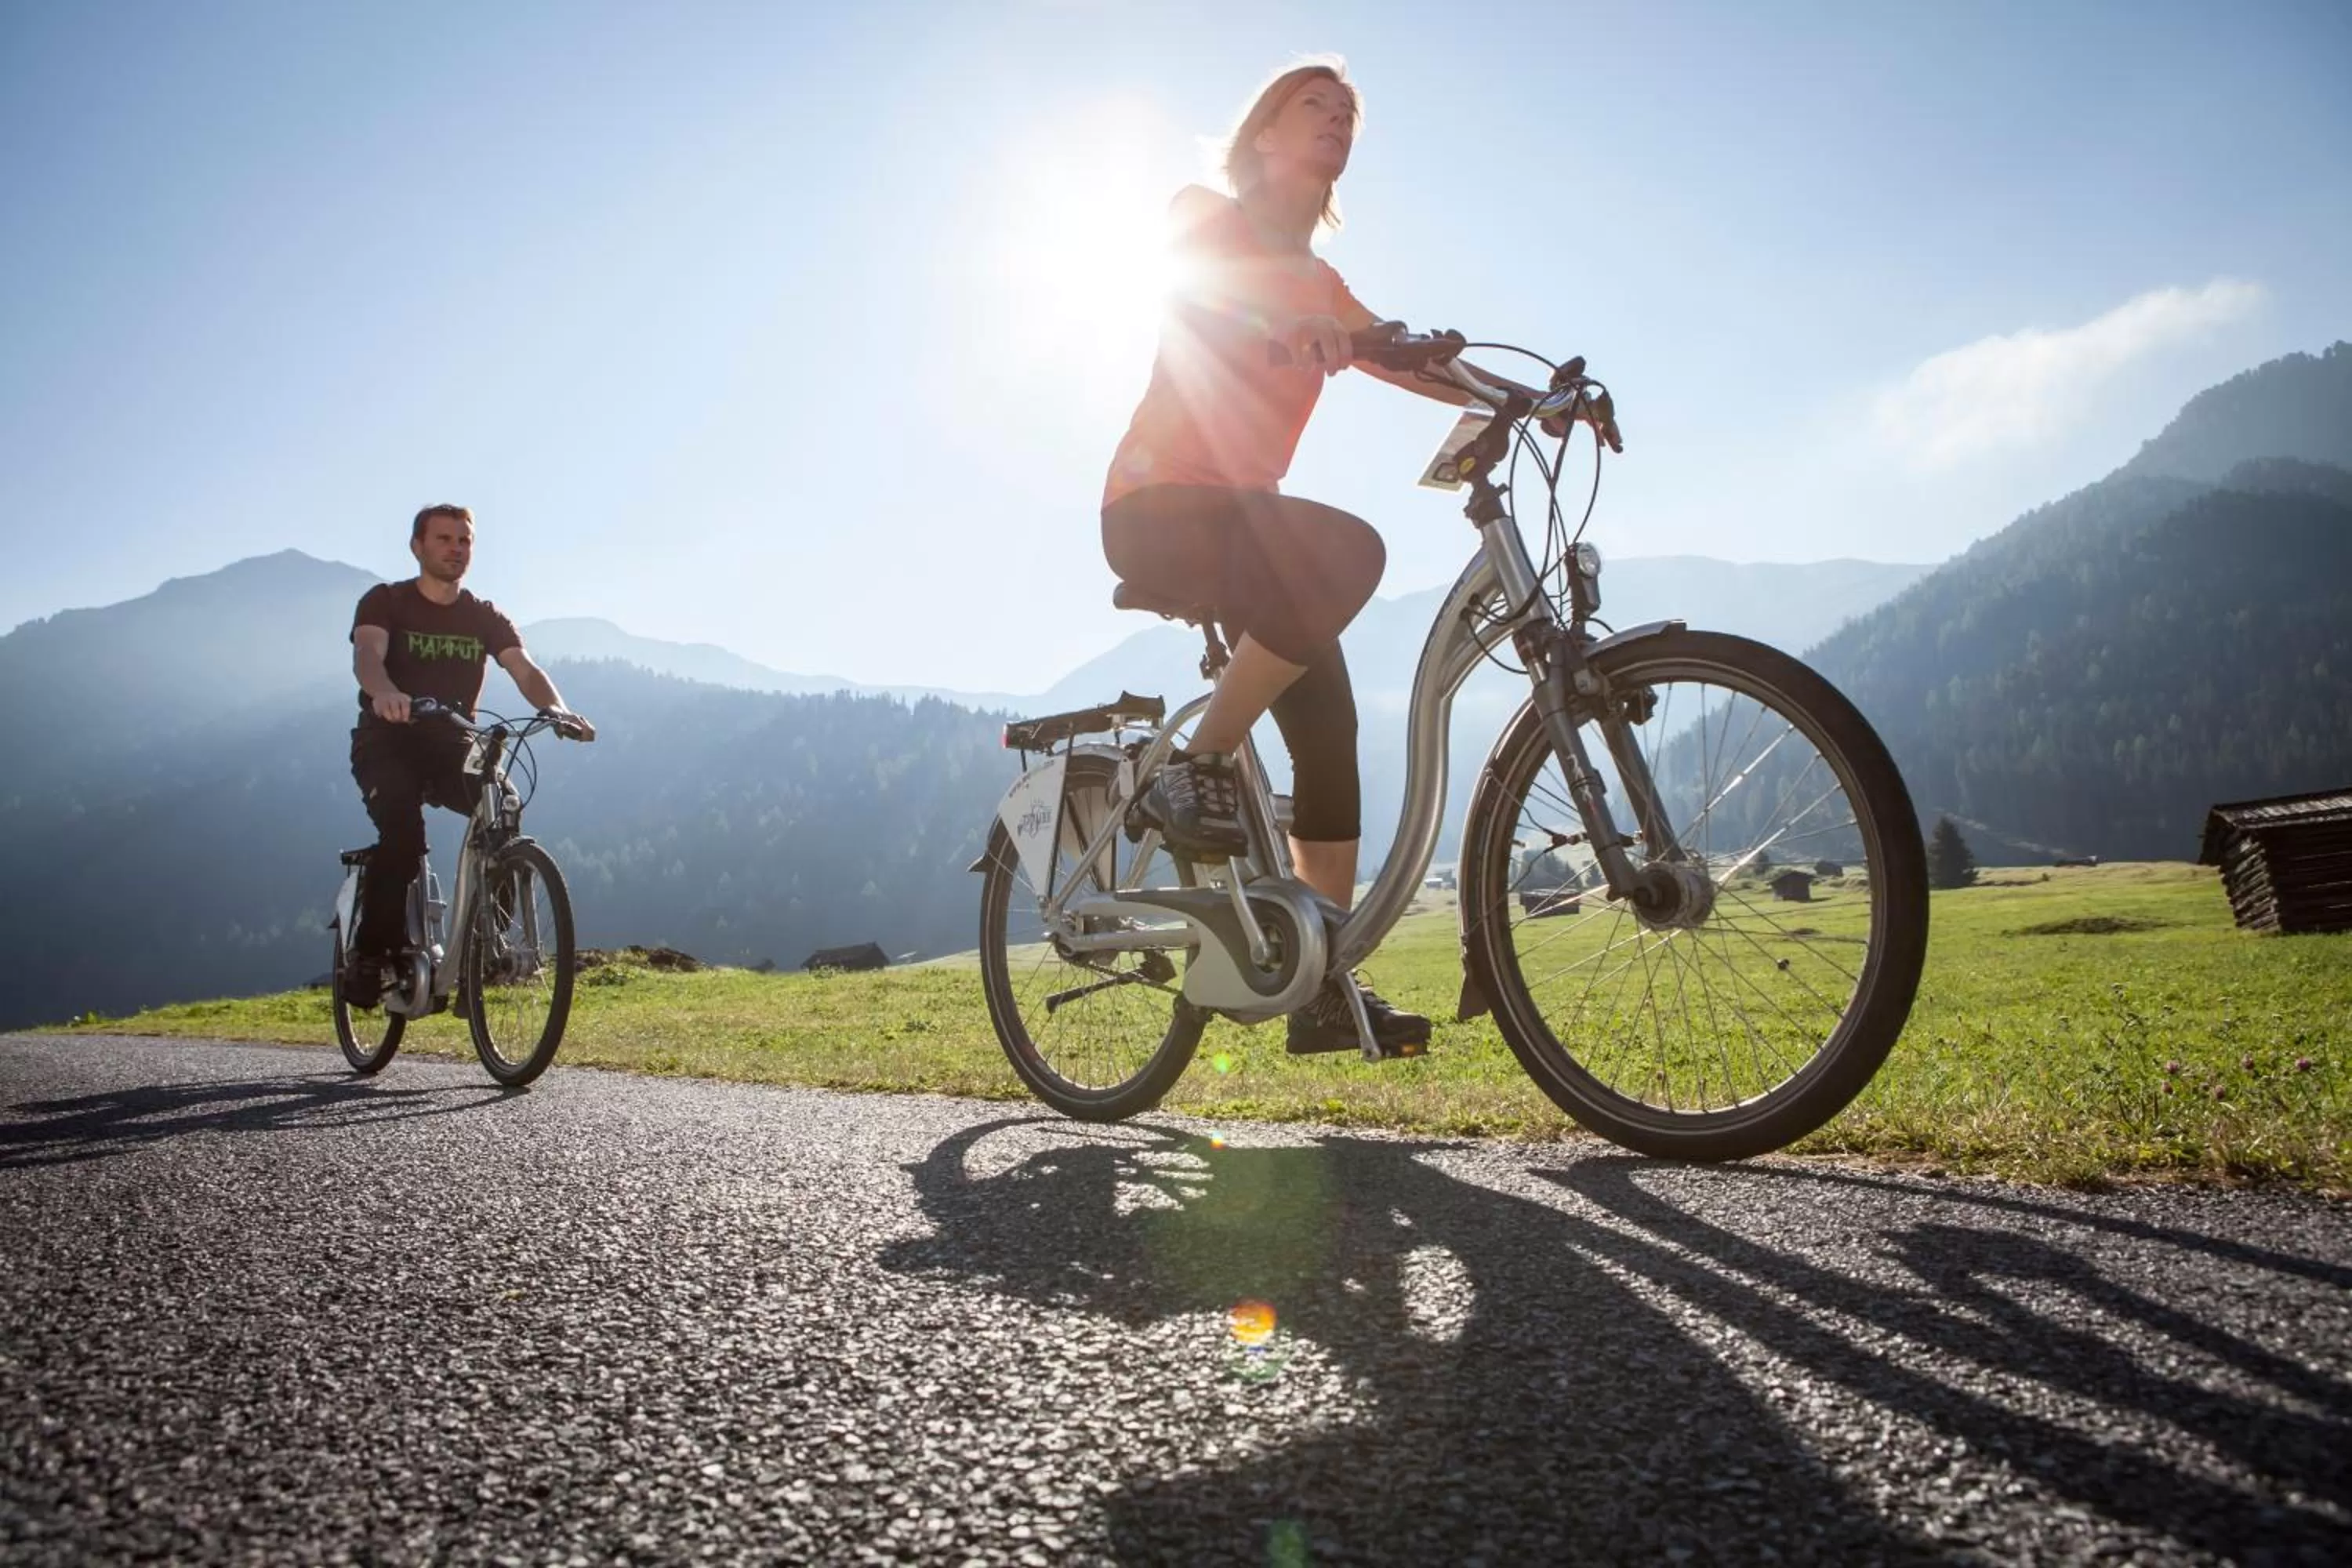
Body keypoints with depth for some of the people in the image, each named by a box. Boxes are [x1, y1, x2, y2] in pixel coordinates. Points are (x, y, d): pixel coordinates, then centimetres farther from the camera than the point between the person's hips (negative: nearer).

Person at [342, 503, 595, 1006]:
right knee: (403, 827, -32)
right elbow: (367, 654, -23)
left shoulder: (486, 619, 6)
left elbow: (525, 670, -10)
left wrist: (557, 709, -34)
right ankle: (369, 952, -19)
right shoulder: (385, 602, -3)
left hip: (452, 748, 3)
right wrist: (385, 692, -48)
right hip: (388, 744, -2)